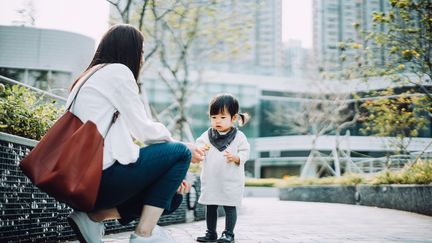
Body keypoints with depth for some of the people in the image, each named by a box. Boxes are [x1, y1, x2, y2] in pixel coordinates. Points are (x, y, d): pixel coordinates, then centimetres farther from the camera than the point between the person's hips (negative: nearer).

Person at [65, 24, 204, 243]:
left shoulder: (91, 77, 23)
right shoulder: (118, 71, -5)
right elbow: (143, 129, -7)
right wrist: (181, 145, 12)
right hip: (102, 176, -9)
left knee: (172, 197, 14)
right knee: (180, 152, -2)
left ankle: (93, 216, 5)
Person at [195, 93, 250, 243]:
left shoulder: (238, 136, -4)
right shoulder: (207, 135, 4)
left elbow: (245, 153, -6)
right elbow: (198, 145, -1)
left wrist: (235, 157, -24)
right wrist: (200, 149, -23)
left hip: (231, 181, -4)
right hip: (210, 179, 4)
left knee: (229, 207, 3)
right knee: (210, 207, 11)